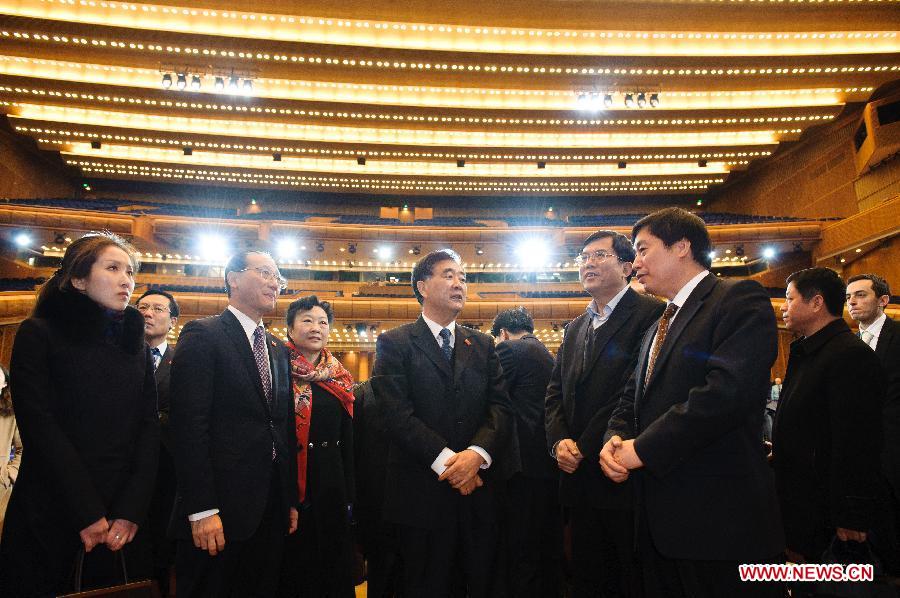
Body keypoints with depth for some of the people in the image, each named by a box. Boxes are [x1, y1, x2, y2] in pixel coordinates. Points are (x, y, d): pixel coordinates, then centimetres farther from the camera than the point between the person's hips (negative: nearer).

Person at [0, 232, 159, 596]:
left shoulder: (136, 344, 10)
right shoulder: (39, 334, -2)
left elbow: (149, 428, 4)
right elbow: (40, 428, -11)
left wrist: (132, 511, -8)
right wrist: (87, 515, -15)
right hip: (50, 516, -4)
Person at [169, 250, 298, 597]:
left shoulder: (278, 350, 16)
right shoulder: (202, 336, -7)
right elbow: (189, 425, -14)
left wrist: (291, 500, 14)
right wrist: (201, 510, -19)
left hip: (271, 509, 7)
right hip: (220, 507, -7)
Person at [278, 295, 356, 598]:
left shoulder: (339, 380, 9)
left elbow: (348, 442, 12)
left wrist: (349, 494, 10)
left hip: (332, 485, 5)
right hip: (286, 484, -4)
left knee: (333, 566, 14)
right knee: (291, 568, 8)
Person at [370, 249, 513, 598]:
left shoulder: (482, 345, 13)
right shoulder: (394, 344, 0)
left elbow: (500, 406, 3)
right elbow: (398, 413, -11)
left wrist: (478, 453, -15)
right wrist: (446, 461, -17)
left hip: (478, 486, 4)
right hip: (422, 489, -4)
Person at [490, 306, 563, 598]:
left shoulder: (509, 350, -8)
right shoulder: (547, 355, 16)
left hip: (525, 465, -8)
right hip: (551, 464, 9)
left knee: (521, 555, 0)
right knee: (549, 549, 18)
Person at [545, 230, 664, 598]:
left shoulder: (651, 315, -10)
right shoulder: (575, 328, 17)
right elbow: (556, 392, 15)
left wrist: (584, 447, -15)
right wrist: (559, 440, -3)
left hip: (625, 479, -7)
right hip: (580, 480, 7)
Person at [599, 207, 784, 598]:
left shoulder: (740, 299, -10)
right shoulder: (657, 328, 19)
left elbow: (729, 390, -24)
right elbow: (631, 398, 19)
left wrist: (643, 449, -18)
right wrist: (615, 439, -4)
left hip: (719, 519, -8)